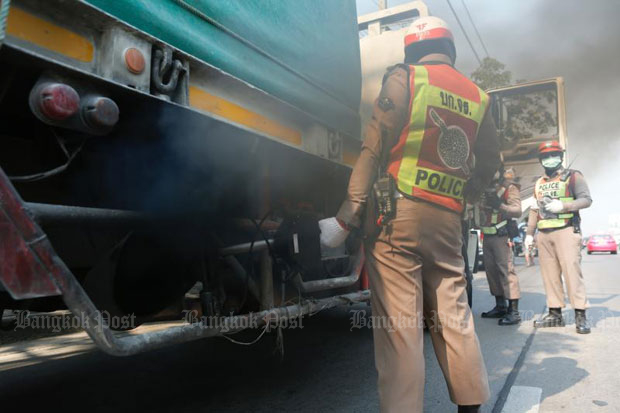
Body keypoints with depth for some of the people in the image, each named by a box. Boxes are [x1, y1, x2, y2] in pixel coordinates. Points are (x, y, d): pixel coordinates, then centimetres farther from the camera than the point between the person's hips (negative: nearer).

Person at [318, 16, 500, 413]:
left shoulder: (404, 78, -1)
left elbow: (374, 151, -9)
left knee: (399, 324, -4)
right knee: (454, 317, 16)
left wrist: (345, 218, -11)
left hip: (398, 216, -5)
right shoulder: (477, 96, 15)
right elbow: (489, 163, 20)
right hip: (448, 222, 6)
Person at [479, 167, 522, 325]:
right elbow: (481, 207, 22)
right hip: (487, 235, 7)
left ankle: (513, 311, -10)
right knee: (491, 270, 10)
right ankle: (500, 306, 20)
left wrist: (500, 205, -29)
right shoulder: (486, 187, 15)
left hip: (501, 235, -7)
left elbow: (517, 210, -14)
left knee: (506, 269, -11)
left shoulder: (510, 187, -4)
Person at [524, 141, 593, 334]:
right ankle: (555, 314, 10)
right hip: (544, 234, 5)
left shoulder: (572, 176, 7)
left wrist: (563, 205, -17)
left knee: (571, 271, -12)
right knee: (549, 274, 4)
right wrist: (529, 233, 16)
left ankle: (580, 315, -9)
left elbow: (586, 199, -3)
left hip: (566, 230, -5)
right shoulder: (539, 183, 21)